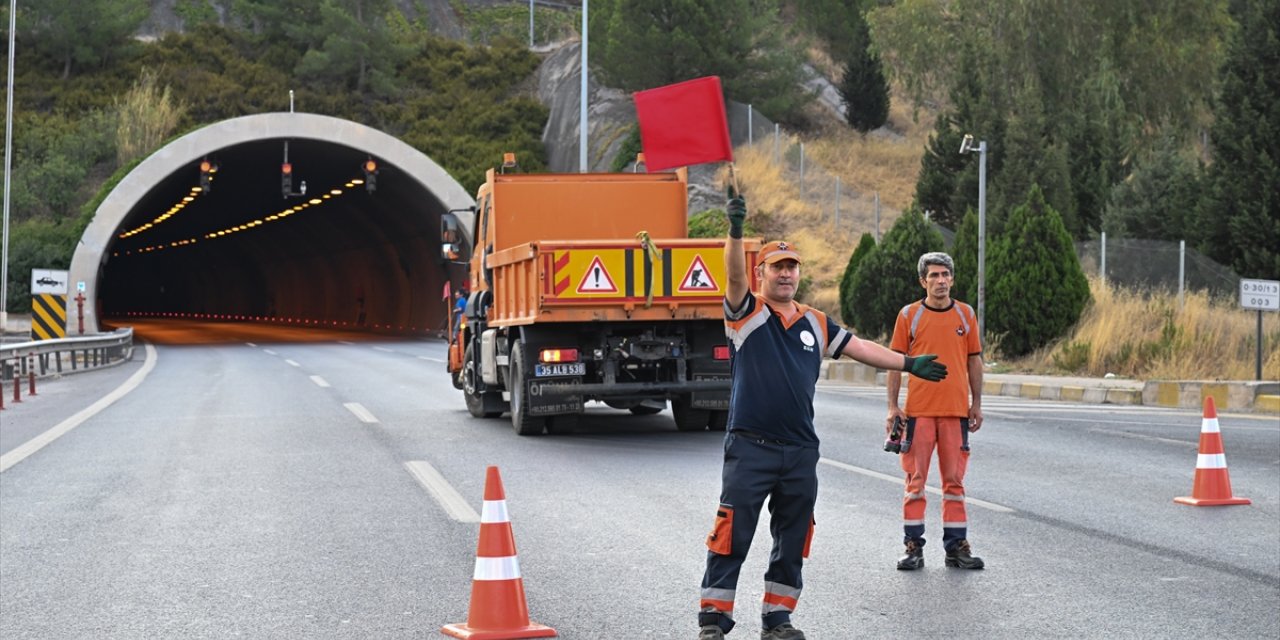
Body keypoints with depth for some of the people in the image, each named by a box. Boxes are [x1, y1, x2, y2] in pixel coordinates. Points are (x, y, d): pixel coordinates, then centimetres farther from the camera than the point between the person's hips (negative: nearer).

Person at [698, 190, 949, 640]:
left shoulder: (815, 323, 15)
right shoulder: (746, 312, -1)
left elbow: (859, 347, 23)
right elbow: (734, 274, -19)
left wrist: (908, 364, 20)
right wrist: (735, 231, -36)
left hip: (800, 451, 5)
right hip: (750, 447, -5)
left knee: (792, 540, 11)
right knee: (733, 536, -5)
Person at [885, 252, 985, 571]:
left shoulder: (966, 314, 8)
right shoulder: (909, 315, 1)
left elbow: (974, 360, 13)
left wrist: (977, 404, 9)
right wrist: (892, 407, -3)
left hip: (956, 411, 2)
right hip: (918, 410, -2)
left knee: (954, 480, 6)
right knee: (915, 479, 1)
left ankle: (956, 546, 12)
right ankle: (914, 547, 7)